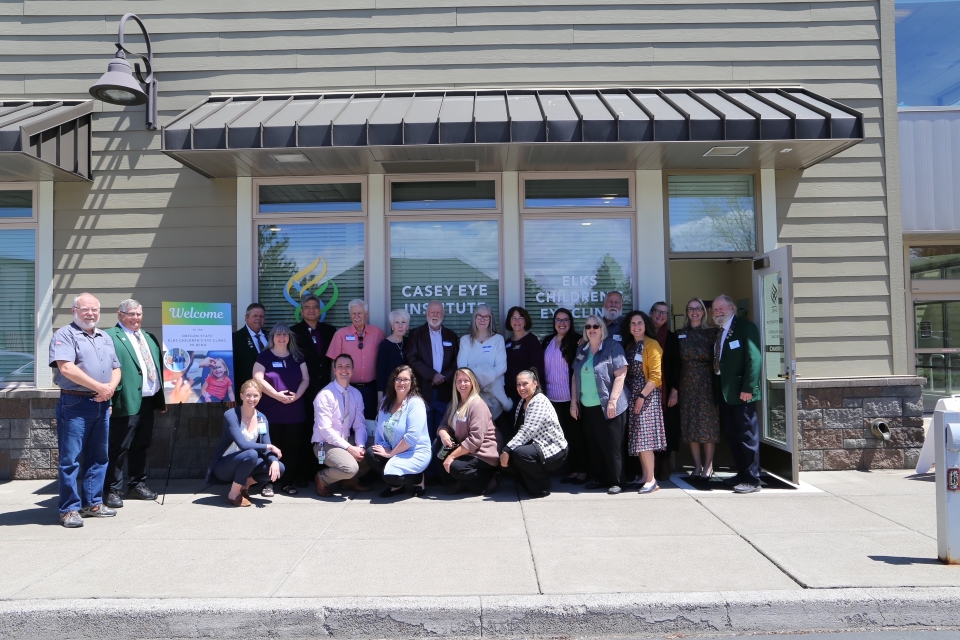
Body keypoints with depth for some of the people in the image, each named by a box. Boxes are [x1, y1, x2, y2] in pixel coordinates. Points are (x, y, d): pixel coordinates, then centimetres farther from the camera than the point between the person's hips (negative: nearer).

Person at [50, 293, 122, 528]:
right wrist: (99, 386, -17)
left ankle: (93, 503, 20)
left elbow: (116, 368, 17)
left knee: (98, 457, 11)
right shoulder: (65, 335, -5)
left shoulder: (106, 338, 17)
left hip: (101, 404, 7)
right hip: (75, 404, -7)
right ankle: (69, 509, 5)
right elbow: (66, 368, -18)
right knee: (70, 459, -3)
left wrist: (111, 387, -5)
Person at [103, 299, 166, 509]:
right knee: (119, 448, 0)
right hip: (126, 403, -7)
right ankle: (113, 491, 10)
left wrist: (162, 398, 15)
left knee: (141, 446, 15)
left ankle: (137, 485, 27)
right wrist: (108, 401, -19)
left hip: (148, 401, 7)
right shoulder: (109, 336, -6)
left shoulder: (149, 337, 18)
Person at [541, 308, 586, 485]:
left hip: (571, 396, -5)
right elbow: (542, 368, 15)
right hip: (553, 397, 5)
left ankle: (582, 470, 9)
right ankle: (571, 470, 17)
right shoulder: (547, 342, 12)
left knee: (576, 434, 1)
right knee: (564, 435, 9)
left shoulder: (576, 341, -3)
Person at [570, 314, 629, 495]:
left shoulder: (612, 347, -6)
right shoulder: (581, 350, 13)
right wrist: (574, 402, 10)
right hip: (587, 408, 6)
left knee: (611, 446, -1)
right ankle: (599, 478, 23)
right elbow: (575, 377, 16)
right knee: (593, 445, 12)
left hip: (607, 407, -6)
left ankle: (615, 482, 9)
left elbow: (620, 375, -13)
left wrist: (613, 401, -18)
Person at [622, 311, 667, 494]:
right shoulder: (629, 346, 14)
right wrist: (633, 396, 4)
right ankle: (645, 475, 14)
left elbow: (656, 375, -14)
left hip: (647, 395, -7)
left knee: (644, 437, -12)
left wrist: (642, 396, -18)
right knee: (637, 438, 8)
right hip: (632, 395, 7)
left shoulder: (651, 345, -8)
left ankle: (651, 480, -8)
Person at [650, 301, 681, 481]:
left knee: (666, 428, 1)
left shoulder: (671, 337, 4)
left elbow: (676, 366, 1)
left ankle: (664, 467, 8)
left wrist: (675, 391, -7)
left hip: (665, 391, -1)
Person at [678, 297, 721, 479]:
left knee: (709, 424, 0)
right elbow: (676, 362, 6)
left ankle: (708, 465, 9)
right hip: (687, 385, 2)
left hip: (707, 384, -2)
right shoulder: (681, 335, 8)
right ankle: (697, 465, 13)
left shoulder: (712, 333, 2)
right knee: (690, 425, 4)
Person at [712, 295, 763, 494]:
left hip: (741, 392, -8)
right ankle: (742, 474, 23)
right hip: (724, 392, 8)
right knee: (732, 436, 13)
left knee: (748, 436, -2)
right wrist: (716, 389, 7)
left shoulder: (745, 327, -8)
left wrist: (748, 388, -21)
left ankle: (752, 479, 4)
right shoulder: (718, 332, 16)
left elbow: (754, 359, -16)